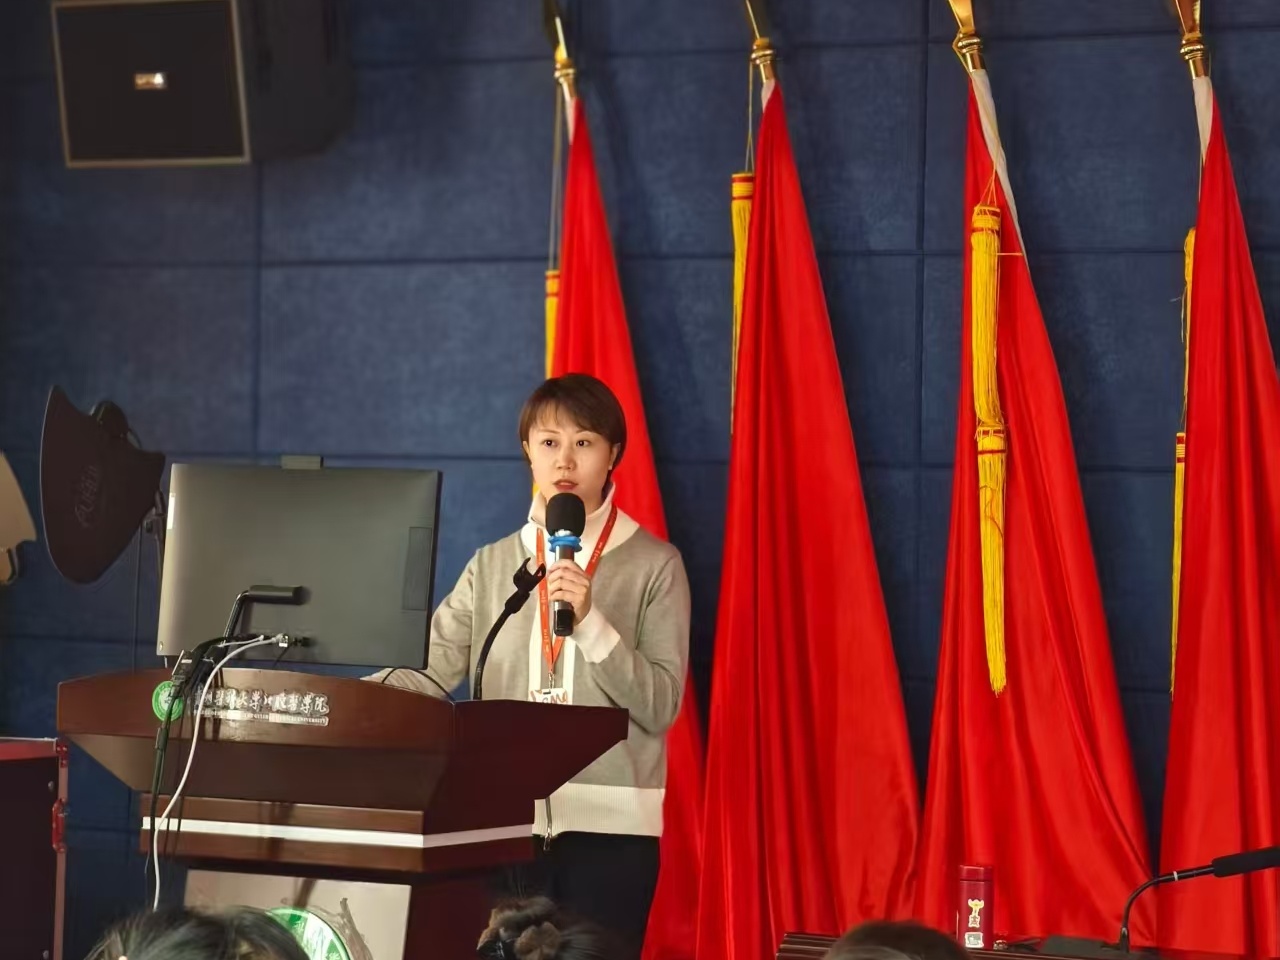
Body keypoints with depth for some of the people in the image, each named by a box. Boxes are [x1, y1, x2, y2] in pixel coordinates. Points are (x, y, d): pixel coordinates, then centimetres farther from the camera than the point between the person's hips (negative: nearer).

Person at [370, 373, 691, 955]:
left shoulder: (654, 564, 3)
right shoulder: (492, 565, 13)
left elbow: (660, 706, -5)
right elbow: (429, 676, 2)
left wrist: (590, 622, -16)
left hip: (608, 826, -3)